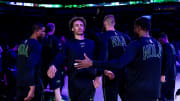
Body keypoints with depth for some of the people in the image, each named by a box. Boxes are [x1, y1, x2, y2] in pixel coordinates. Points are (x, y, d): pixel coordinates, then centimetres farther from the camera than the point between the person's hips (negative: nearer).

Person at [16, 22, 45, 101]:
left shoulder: (22, 44, 12)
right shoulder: (36, 44, -13)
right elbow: (31, 65, -24)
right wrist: (32, 87, -27)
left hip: (19, 83, 8)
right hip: (32, 83, -8)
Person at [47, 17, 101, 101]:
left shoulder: (91, 43, 13)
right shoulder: (68, 44, 9)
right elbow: (61, 58, -7)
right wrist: (53, 66, -29)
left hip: (89, 81, 1)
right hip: (74, 82, 0)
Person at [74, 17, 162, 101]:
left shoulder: (136, 45, -16)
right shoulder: (158, 45, 4)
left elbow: (119, 64, -29)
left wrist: (92, 63, -27)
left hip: (136, 93, -5)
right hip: (153, 93, 6)